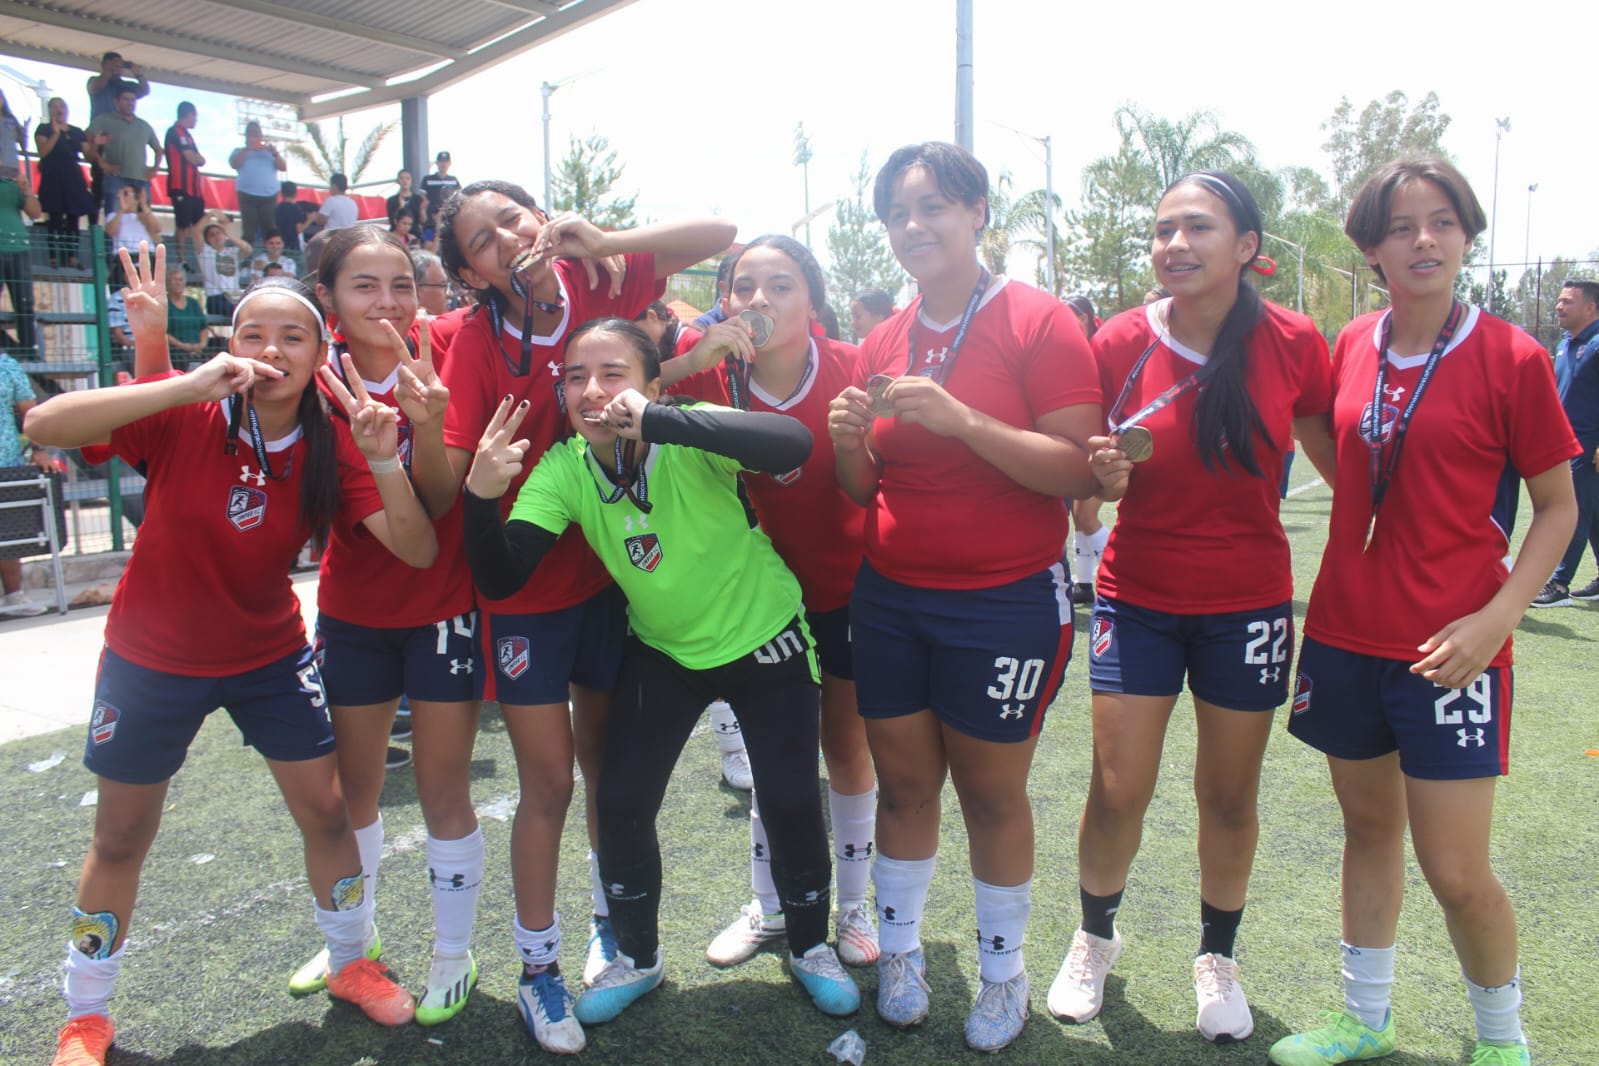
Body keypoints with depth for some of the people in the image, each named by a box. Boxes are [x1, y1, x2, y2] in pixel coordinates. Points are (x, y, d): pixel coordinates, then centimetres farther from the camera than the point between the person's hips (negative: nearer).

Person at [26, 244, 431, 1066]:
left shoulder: (330, 447, -13)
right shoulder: (183, 416, -19)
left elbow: (416, 549, -21)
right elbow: (45, 425, -34)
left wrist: (384, 463, -37)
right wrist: (189, 383, -43)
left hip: (271, 657, 2)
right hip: (152, 660, -2)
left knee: (327, 812, 6)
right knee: (121, 840, 12)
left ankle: (350, 964, 32)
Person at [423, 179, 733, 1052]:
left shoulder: (599, 284, -5)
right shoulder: (477, 339, -12)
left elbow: (720, 234, -8)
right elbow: (443, 494, -16)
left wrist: (601, 243, -19)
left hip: (609, 568, 3)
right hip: (525, 587, -3)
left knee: (609, 764, 17)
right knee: (549, 782, 5)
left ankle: (612, 920, 40)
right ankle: (537, 965, 25)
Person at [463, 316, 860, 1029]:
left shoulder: (689, 437, -26)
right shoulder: (563, 469, -14)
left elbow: (793, 444, -46)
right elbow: (501, 579, -21)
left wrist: (653, 422, -53)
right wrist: (481, 494, -39)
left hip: (765, 637, -3)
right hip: (663, 649, 3)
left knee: (791, 800, -2)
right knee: (622, 803, -1)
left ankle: (811, 946, 28)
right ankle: (638, 956, 27)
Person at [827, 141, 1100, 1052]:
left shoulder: (1038, 323, -9)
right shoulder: (884, 343, 6)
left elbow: (1083, 473, -18)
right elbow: (866, 491, 12)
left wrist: (960, 417, -26)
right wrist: (849, 440, -10)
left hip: (1005, 603, -4)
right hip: (890, 600, 4)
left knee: (991, 791, 8)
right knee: (904, 782, 13)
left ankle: (1005, 970, 30)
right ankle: (900, 949, 33)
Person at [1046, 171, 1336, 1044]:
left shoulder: (1293, 343, -8)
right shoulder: (1119, 344, -9)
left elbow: (1342, 463, 6)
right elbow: (1083, 487, -2)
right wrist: (1105, 474, -23)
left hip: (1248, 603, 1)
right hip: (1138, 599, 0)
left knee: (1229, 794, 12)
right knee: (1117, 790, 1)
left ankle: (1217, 956, 36)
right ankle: (1095, 936, 30)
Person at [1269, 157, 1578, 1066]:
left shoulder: (1512, 358, -8)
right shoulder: (1352, 349, 4)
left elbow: (1558, 507, -3)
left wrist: (1498, 617, -16)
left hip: (1448, 649, -4)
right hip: (1346, 632, 4)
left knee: (1456, 871, 0)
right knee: (1370, 827, 17)